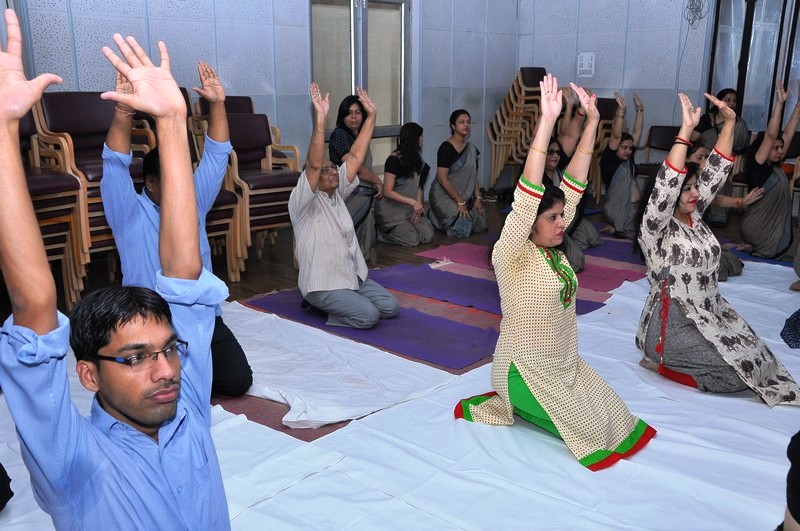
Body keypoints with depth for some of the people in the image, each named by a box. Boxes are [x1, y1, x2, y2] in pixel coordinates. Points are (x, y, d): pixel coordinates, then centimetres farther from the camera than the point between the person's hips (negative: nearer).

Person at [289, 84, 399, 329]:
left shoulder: (336, 193, 7)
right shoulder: (303, 202, -13)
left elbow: (355, 156, 3)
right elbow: (313, 164, -30)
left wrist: (371, 115, -2)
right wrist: (320, 118, -38)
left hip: (354, 277, 8)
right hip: (323, 284, -8)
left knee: (390, 307, -1)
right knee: (368, 315, -23)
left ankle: (338, 303, 14)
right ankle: (322, 305, 2)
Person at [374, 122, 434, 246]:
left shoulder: (417, 159, 10)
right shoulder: (394, 160, -16)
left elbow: (418, 186, 9)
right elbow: (388, 192, -19)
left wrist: (418, 206, -7)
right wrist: (413, 202, -23)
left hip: (409, 210, 7)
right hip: (391, 209, -7)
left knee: (428, 236, -10)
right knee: (412, 240, -18)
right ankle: (381, 231, 6)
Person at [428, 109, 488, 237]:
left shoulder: (471, 149, 6)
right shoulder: (446, 148, -18)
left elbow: (473, 176, 11)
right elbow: (442, 179, -21)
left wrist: (478, 197, -2)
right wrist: (459, 201, -20)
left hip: (464, 196, 8)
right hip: (444, 195, -8)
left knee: (480, 225, 0)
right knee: (463, 228, -21)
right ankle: (433, 217, 7)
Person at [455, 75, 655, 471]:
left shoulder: (552, 247, -1)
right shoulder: (511, 255, -21)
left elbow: (573, 185, -3)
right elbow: (526, 196, -34)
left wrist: (592, 121, -8)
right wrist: (547, 120, -40)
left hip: (566, 363, 8)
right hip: (527, 368, -8)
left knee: (615, 417, 10)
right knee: (592, 430, -2)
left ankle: (515, 404, 18)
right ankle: (493, 406, 9)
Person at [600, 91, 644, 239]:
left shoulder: (628, 158, 11)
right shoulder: (608, 159, -7)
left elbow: (637, 132, 11)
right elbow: (616, 136, -19)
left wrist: (640, 110, 6)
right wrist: (621, 111, -25)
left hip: (635, 206, 8)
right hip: (618, 208, -8)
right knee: (637, 234, -20)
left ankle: (616, 227, 14)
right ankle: (616, 229, 6)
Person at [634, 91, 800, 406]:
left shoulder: (693, 214, 5)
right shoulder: (656, 227, -16)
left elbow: (717, 170, 2)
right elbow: (667, 182, -32)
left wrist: (730, 121, -6)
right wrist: (686, 129, -36)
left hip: (710, 313, 8)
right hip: (674, 324, -8)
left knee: (759, 361, 4)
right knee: (741, 372, -11)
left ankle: (677, 357, 15)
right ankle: (660, 361, 1)